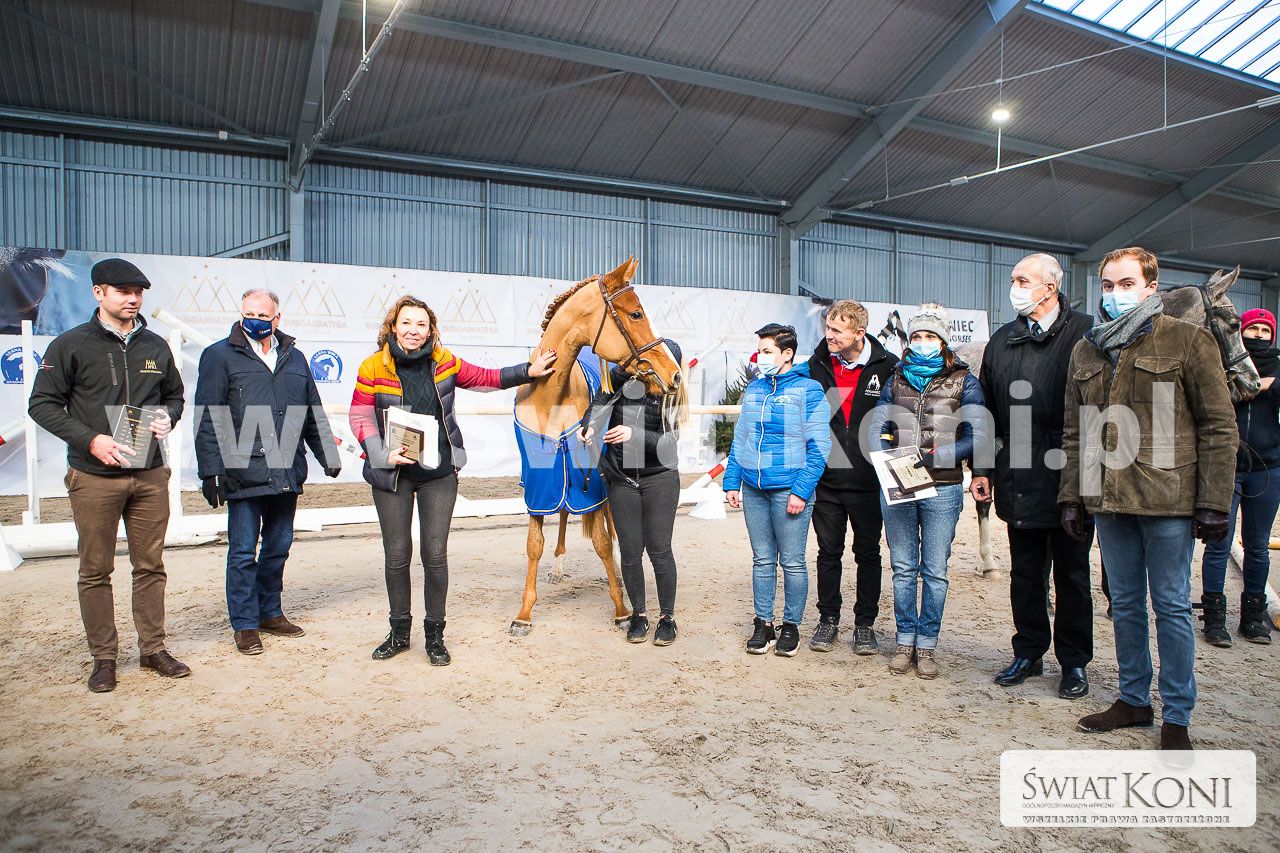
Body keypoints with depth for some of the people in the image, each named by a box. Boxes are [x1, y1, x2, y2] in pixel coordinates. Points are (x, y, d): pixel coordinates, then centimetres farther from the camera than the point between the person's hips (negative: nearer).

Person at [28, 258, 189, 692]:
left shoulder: (155, 346, 9)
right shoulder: (71, 345, -3)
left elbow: (174, 395, 21)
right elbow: (42, 404, -2)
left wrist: (167, 417, -2)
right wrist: (90, 440, -14)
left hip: (149, 475, 3)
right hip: (94, 477, -3)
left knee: (150, 566, 10)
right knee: (95, 570, 5)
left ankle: (153, 649, 21)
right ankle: (103, 657, 17)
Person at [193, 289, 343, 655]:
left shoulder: (294, 358, 14)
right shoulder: (219, 356, 0)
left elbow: (314, 414, 18)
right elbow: (208, 420, -5)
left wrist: (329, 456, 13)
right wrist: (210, 471, -10)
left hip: (286, 474, 5)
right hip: (243, 474, -4)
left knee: (278, 547, 14)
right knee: (243, 552, 2)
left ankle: (270, 613, 29)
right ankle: (244, 624, 14)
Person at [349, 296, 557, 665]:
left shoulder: (444, 362, 0)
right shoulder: (373, 368, -6)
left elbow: (485, 378, 13)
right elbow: (360, 418, -4)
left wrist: (528, 372, 7)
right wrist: (383, 454, -18)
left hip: (439, 472, 1)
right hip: (392, 473, -1)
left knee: (435, 554, 4)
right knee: (396, 555, 8)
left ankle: (434, 635, 19)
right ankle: (399, 632, 26)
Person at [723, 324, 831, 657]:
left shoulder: (809, 390, -5)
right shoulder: (754, 388, 12)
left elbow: (818, 446, -9)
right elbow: (739, 439, 15)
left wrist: (801, 491, -15)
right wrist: (731, 482, 9)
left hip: (789, 490, -5)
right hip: (753, 490, 5)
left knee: (792, 562, 4)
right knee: (762, 560, 11)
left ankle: (791, 626, 18)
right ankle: (763, 624, 21)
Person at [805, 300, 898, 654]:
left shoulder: (887, 367, -6)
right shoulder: (816, 366, 1)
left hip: (869, 481, -2)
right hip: (826, 479, 2)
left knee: (868, 553, 10)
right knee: (828, 552, 11)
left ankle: (865, 623, 23)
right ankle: (828, 618, 26)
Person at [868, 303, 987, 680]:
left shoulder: (963, 381, 2)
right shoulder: (896, 379, 11)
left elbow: (976, 437, -5)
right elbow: (875, 428, 7)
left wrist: (933, 457, -18)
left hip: (942, 489, -2)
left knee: (935, 572, 3)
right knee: (903, 569, 9)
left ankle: (927, 645, 15)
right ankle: (905, 641, 20)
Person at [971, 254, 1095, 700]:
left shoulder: (1085, 333, -6)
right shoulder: (1002, 340, 10)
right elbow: (988, 410, 12)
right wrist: (983, 469, 9)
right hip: (1019, 481, 4)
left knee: (1072, 574, 9)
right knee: (1025, 572, 13)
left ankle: (1074, 661, 23)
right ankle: (1029, 653, 27)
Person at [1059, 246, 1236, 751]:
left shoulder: (1188, 341, -2)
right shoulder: (1086, 351, 12)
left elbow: (1218, 427, -4)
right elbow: (1074, 432, 14)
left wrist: (1213, 502, -9)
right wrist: (1072, 496, 8)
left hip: (1167, 500, -4)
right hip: (1108, 500, 5)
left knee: (1171, 606, 5)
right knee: (1125, 604, 14)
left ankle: (1177, 717, 18)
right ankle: (1134, 699, 28)